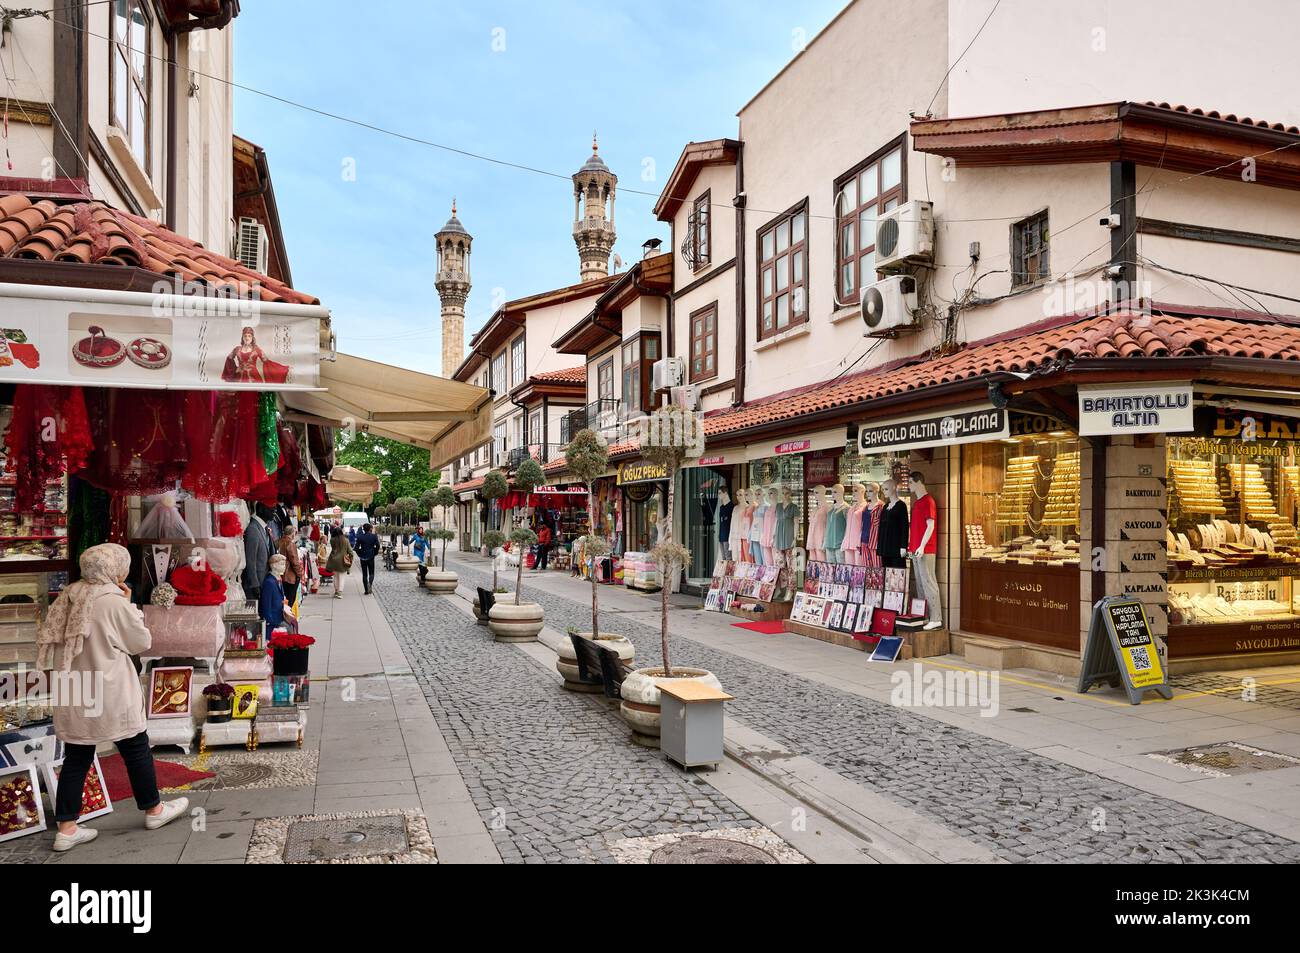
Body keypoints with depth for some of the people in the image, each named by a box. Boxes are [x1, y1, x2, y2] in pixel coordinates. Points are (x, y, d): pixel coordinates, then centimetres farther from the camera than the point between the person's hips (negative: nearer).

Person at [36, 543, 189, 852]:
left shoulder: (68, 598, 3)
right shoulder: (114, 601, -17)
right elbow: (142, 642, -7)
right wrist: (128, 605, -2)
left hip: (73, 695, 6)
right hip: (108, 694, -6)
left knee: (76, 759, 12)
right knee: (136, 750, 10)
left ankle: (67, 828, 15)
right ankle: (153, 810, 23)